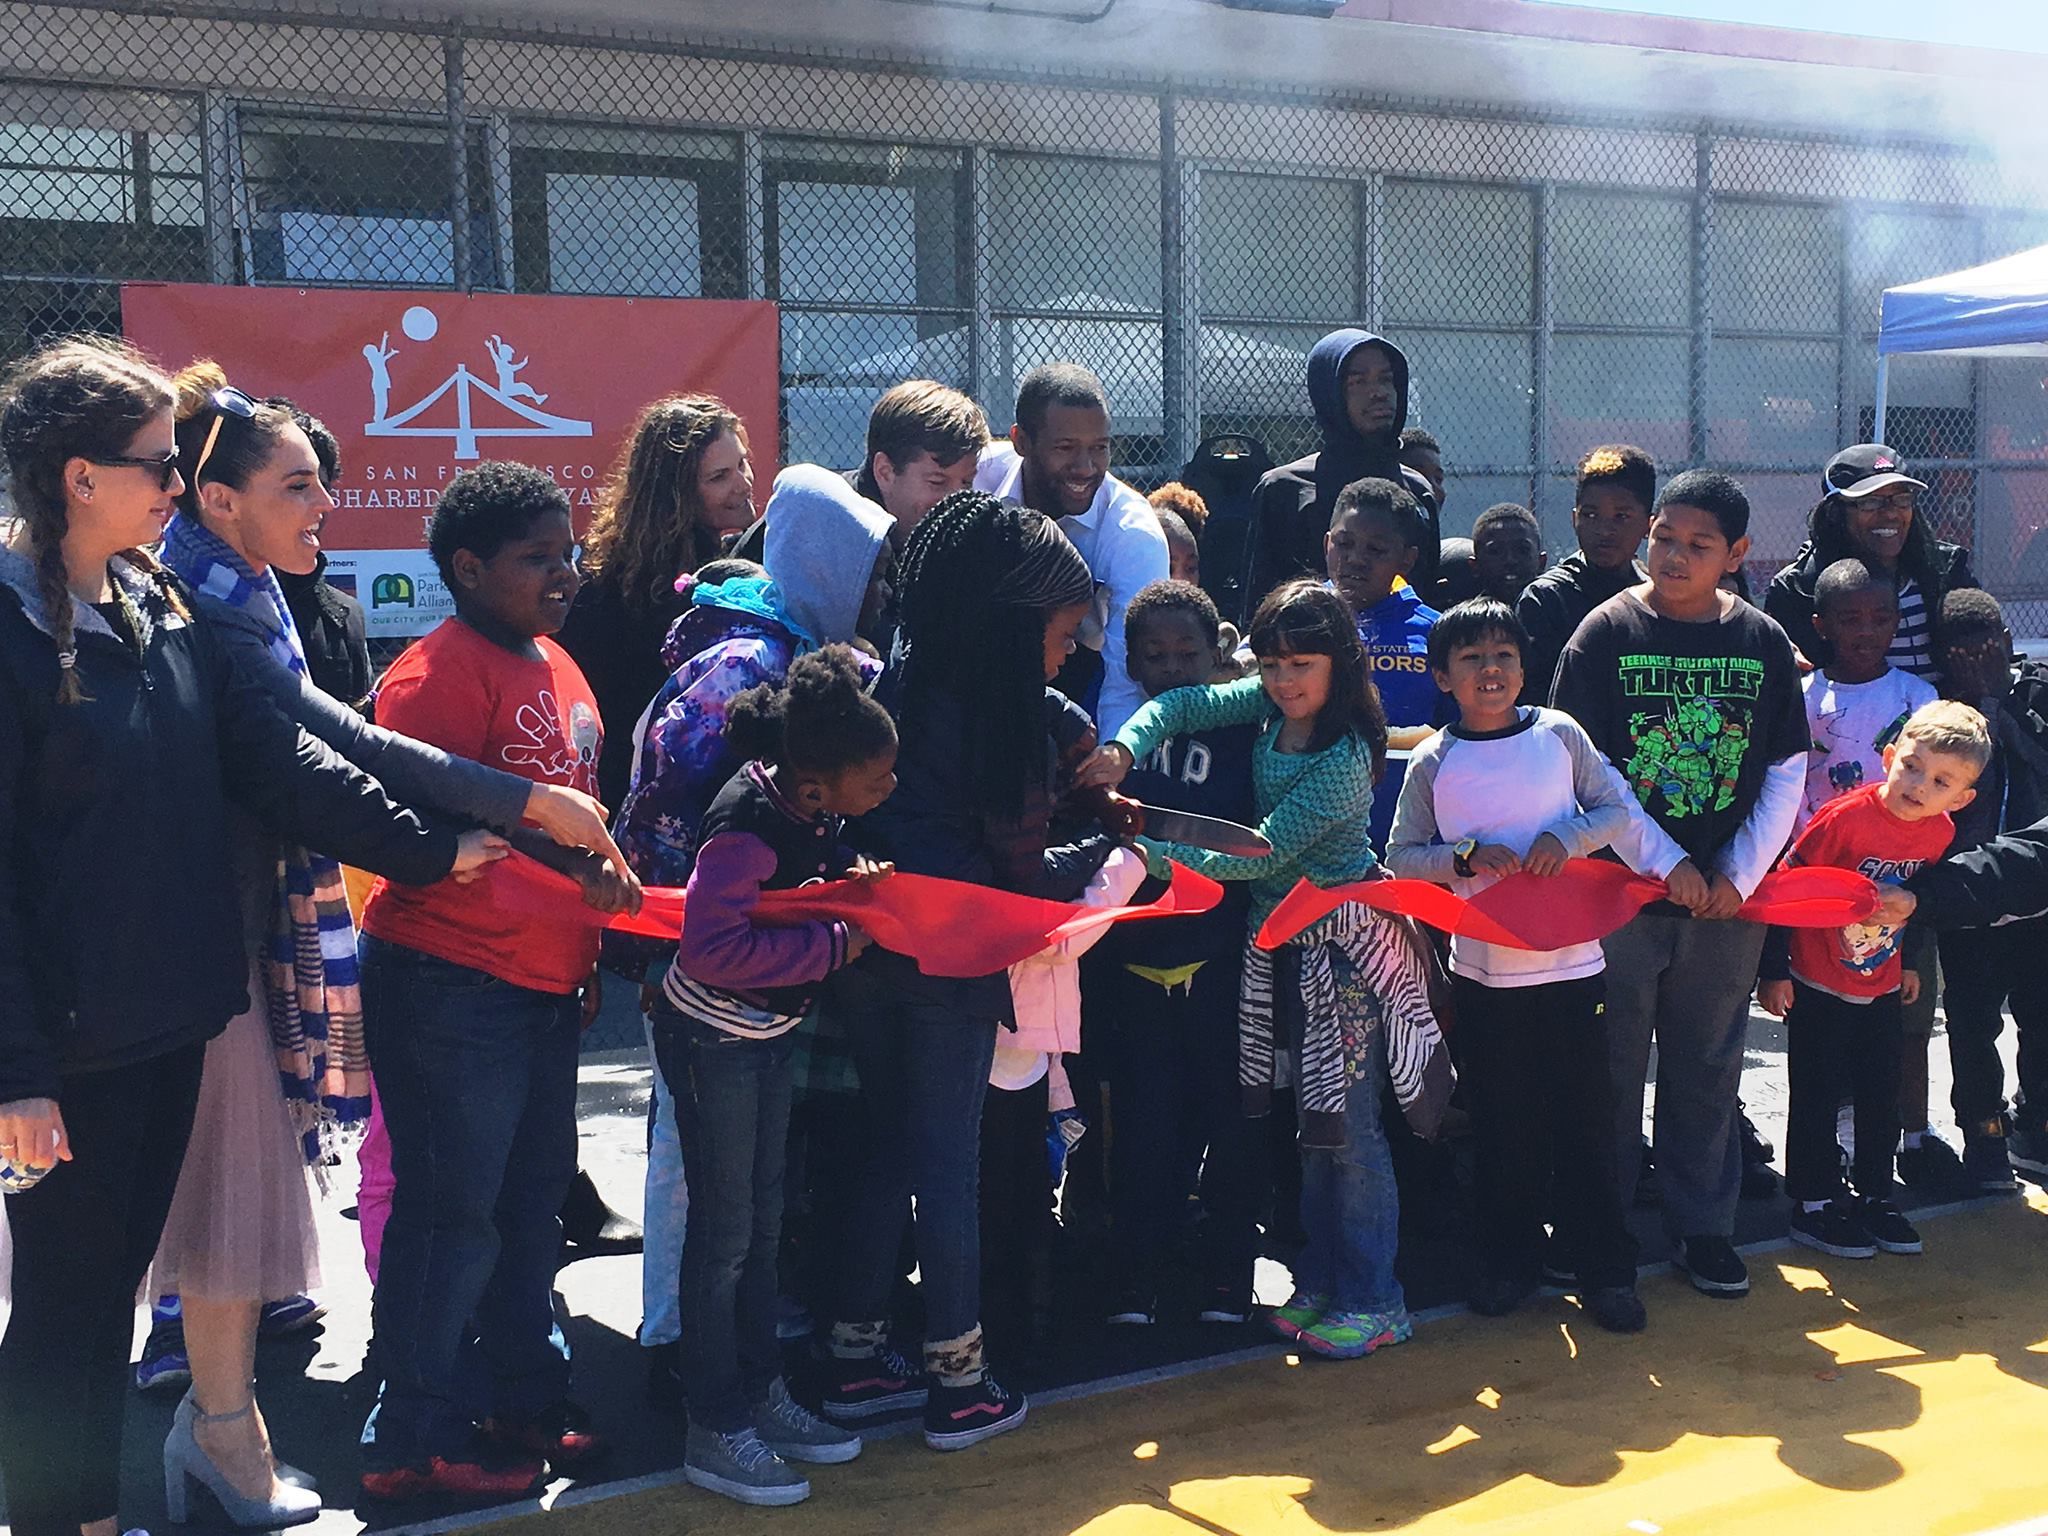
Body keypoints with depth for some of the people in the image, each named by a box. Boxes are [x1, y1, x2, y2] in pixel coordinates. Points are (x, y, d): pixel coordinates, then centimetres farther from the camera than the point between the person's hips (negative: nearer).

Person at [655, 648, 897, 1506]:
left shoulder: (809, 808, -7)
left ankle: (760, 1393, 31)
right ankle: (715, 1432, 15)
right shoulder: (747, 828, -30)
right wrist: (836, 944, -30)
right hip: (714, 1038, -8)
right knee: (725, 1231, 2)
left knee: (763, 1218, 17)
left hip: (770, 1030, 8)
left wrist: (846, 876, -6)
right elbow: (712, 949, -36)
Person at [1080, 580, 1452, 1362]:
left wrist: (1149, 852, -22)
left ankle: (1372, 1302, 9)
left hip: (1342, 942, -7)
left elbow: (1261, 853, -22)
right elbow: (1180, 704, 6)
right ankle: (1321, 1280, 25)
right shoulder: (1270, 706, 0)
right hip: (1279, 939, 7)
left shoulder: (1344, 757, -21)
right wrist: (1124, 748, -15)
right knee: (1310, 1121, 14)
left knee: (1348, 1127, -2)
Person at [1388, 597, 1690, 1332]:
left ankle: (1605, 1269, 17)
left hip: (1571, 962, 0)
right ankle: (1508, 1259, 24)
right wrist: (1465, 857, -14)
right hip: (1482, 973, 0)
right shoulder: (1434, 762, -1)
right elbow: (1401, 857, 1)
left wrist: (1569, 837, -14)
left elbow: (1617, 809, 4)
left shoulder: (1559, 734, 0)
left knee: (1586, 1119, 5)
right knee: (1501, 1125, 9)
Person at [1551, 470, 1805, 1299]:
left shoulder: (1763, 641, 4)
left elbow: (1786, 773, 6)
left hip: (1727, 895, 2)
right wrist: (1666, 865, -12)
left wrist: (1739, 874, -5)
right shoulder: (1607, 631, -4)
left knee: (1708, 1067, 12)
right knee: (1612, 1064, 5)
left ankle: (1702, 1225, 25)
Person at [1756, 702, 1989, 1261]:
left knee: (1881, 1094, 13)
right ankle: (1814, 1203, 15)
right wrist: (1774, 971, -16)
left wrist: (1908, 962, 19)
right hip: (1817, 985, -5)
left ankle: (1875, 1195, 29)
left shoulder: (1940, 832, -7)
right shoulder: (1845, 817, -25)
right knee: (1817, 1094, 3)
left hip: (1882, 987, 6)